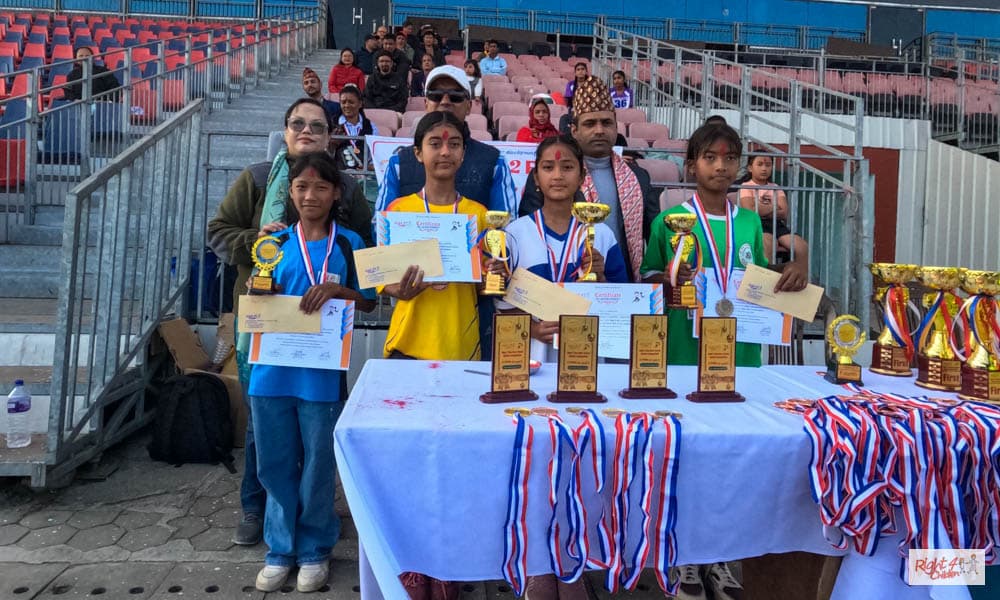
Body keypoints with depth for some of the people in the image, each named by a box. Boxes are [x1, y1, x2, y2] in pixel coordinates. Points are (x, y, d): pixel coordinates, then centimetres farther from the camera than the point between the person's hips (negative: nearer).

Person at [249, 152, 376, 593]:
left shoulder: (349, 243, 1)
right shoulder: (275, 242, 7)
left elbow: (368, 301, 3)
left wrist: (336, 289, -15)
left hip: (323, 374, -2)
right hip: (273, 369, 2)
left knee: (317, 464, 8)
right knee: (275, 463, 11)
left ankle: (314, 549, 26)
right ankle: (280, 548, 28)